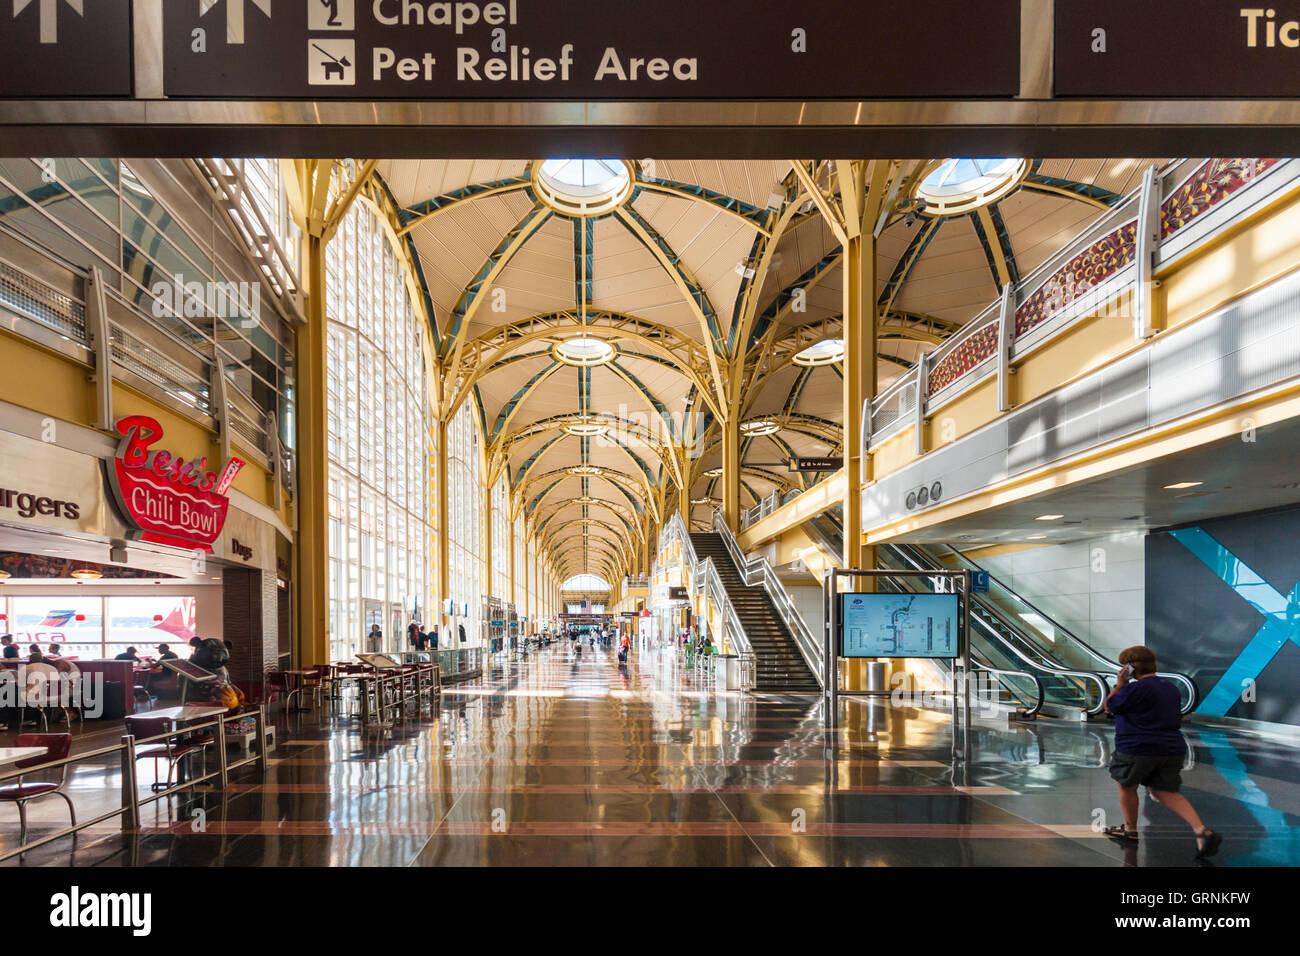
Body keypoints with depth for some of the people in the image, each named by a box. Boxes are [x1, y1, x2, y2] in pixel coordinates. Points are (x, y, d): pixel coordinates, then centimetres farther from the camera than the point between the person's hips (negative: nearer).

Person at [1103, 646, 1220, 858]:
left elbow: (1109, 707, -4)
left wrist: (1119, 684, 2)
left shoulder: (1135, 688, -16)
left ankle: (1130, 830, 26)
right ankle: (1201, 831, -7)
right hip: (1172, 749, 8)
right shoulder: (1171, 688, 12)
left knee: (1126, 786, 13)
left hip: (1137, 749, -7)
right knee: (1165, 792, 11)